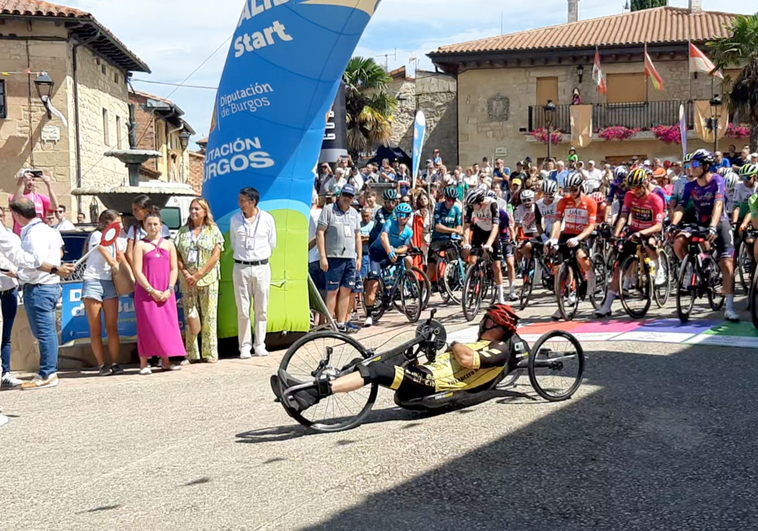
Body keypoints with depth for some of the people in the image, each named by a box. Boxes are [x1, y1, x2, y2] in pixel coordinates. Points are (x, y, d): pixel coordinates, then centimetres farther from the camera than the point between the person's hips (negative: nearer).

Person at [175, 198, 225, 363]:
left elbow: (216, 256, -4)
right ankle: (191, 354, 7)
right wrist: (186, 274, -8)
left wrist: (199, 274, -10)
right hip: (187, 280, 2)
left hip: (208, 278, -2)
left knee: (209, 316, -3)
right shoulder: (183, 231, 12)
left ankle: (210, 353, 2)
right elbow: (177, 256, 7)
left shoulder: (213, 230, 4)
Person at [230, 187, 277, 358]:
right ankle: (245, 346, 6)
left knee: (262, 310, 4)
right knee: (243, 310, -1)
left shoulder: (267, 219, 1)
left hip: (262, 267, 0)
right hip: (241, 268, 0)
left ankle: (260, 345, 12)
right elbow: (233, 243, 14)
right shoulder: (235, 219, 3)